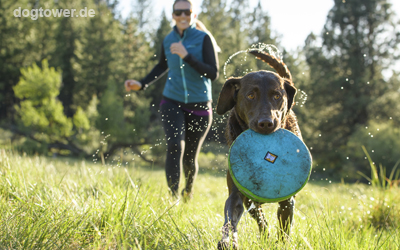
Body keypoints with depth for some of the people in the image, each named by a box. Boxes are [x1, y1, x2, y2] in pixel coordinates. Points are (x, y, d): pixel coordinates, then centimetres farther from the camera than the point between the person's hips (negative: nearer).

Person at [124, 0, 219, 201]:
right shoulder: (168, 40, 1)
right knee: (175, 146, -24)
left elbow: (213, 74, -18)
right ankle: (173, 197, -22)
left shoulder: (203, 38, -10)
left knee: (189, 158, 9)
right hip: (172, 103, 2)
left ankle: (189, 188, 41)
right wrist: (142, 84, 10)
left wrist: (187, 56, -26)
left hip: (199, 106, -1)